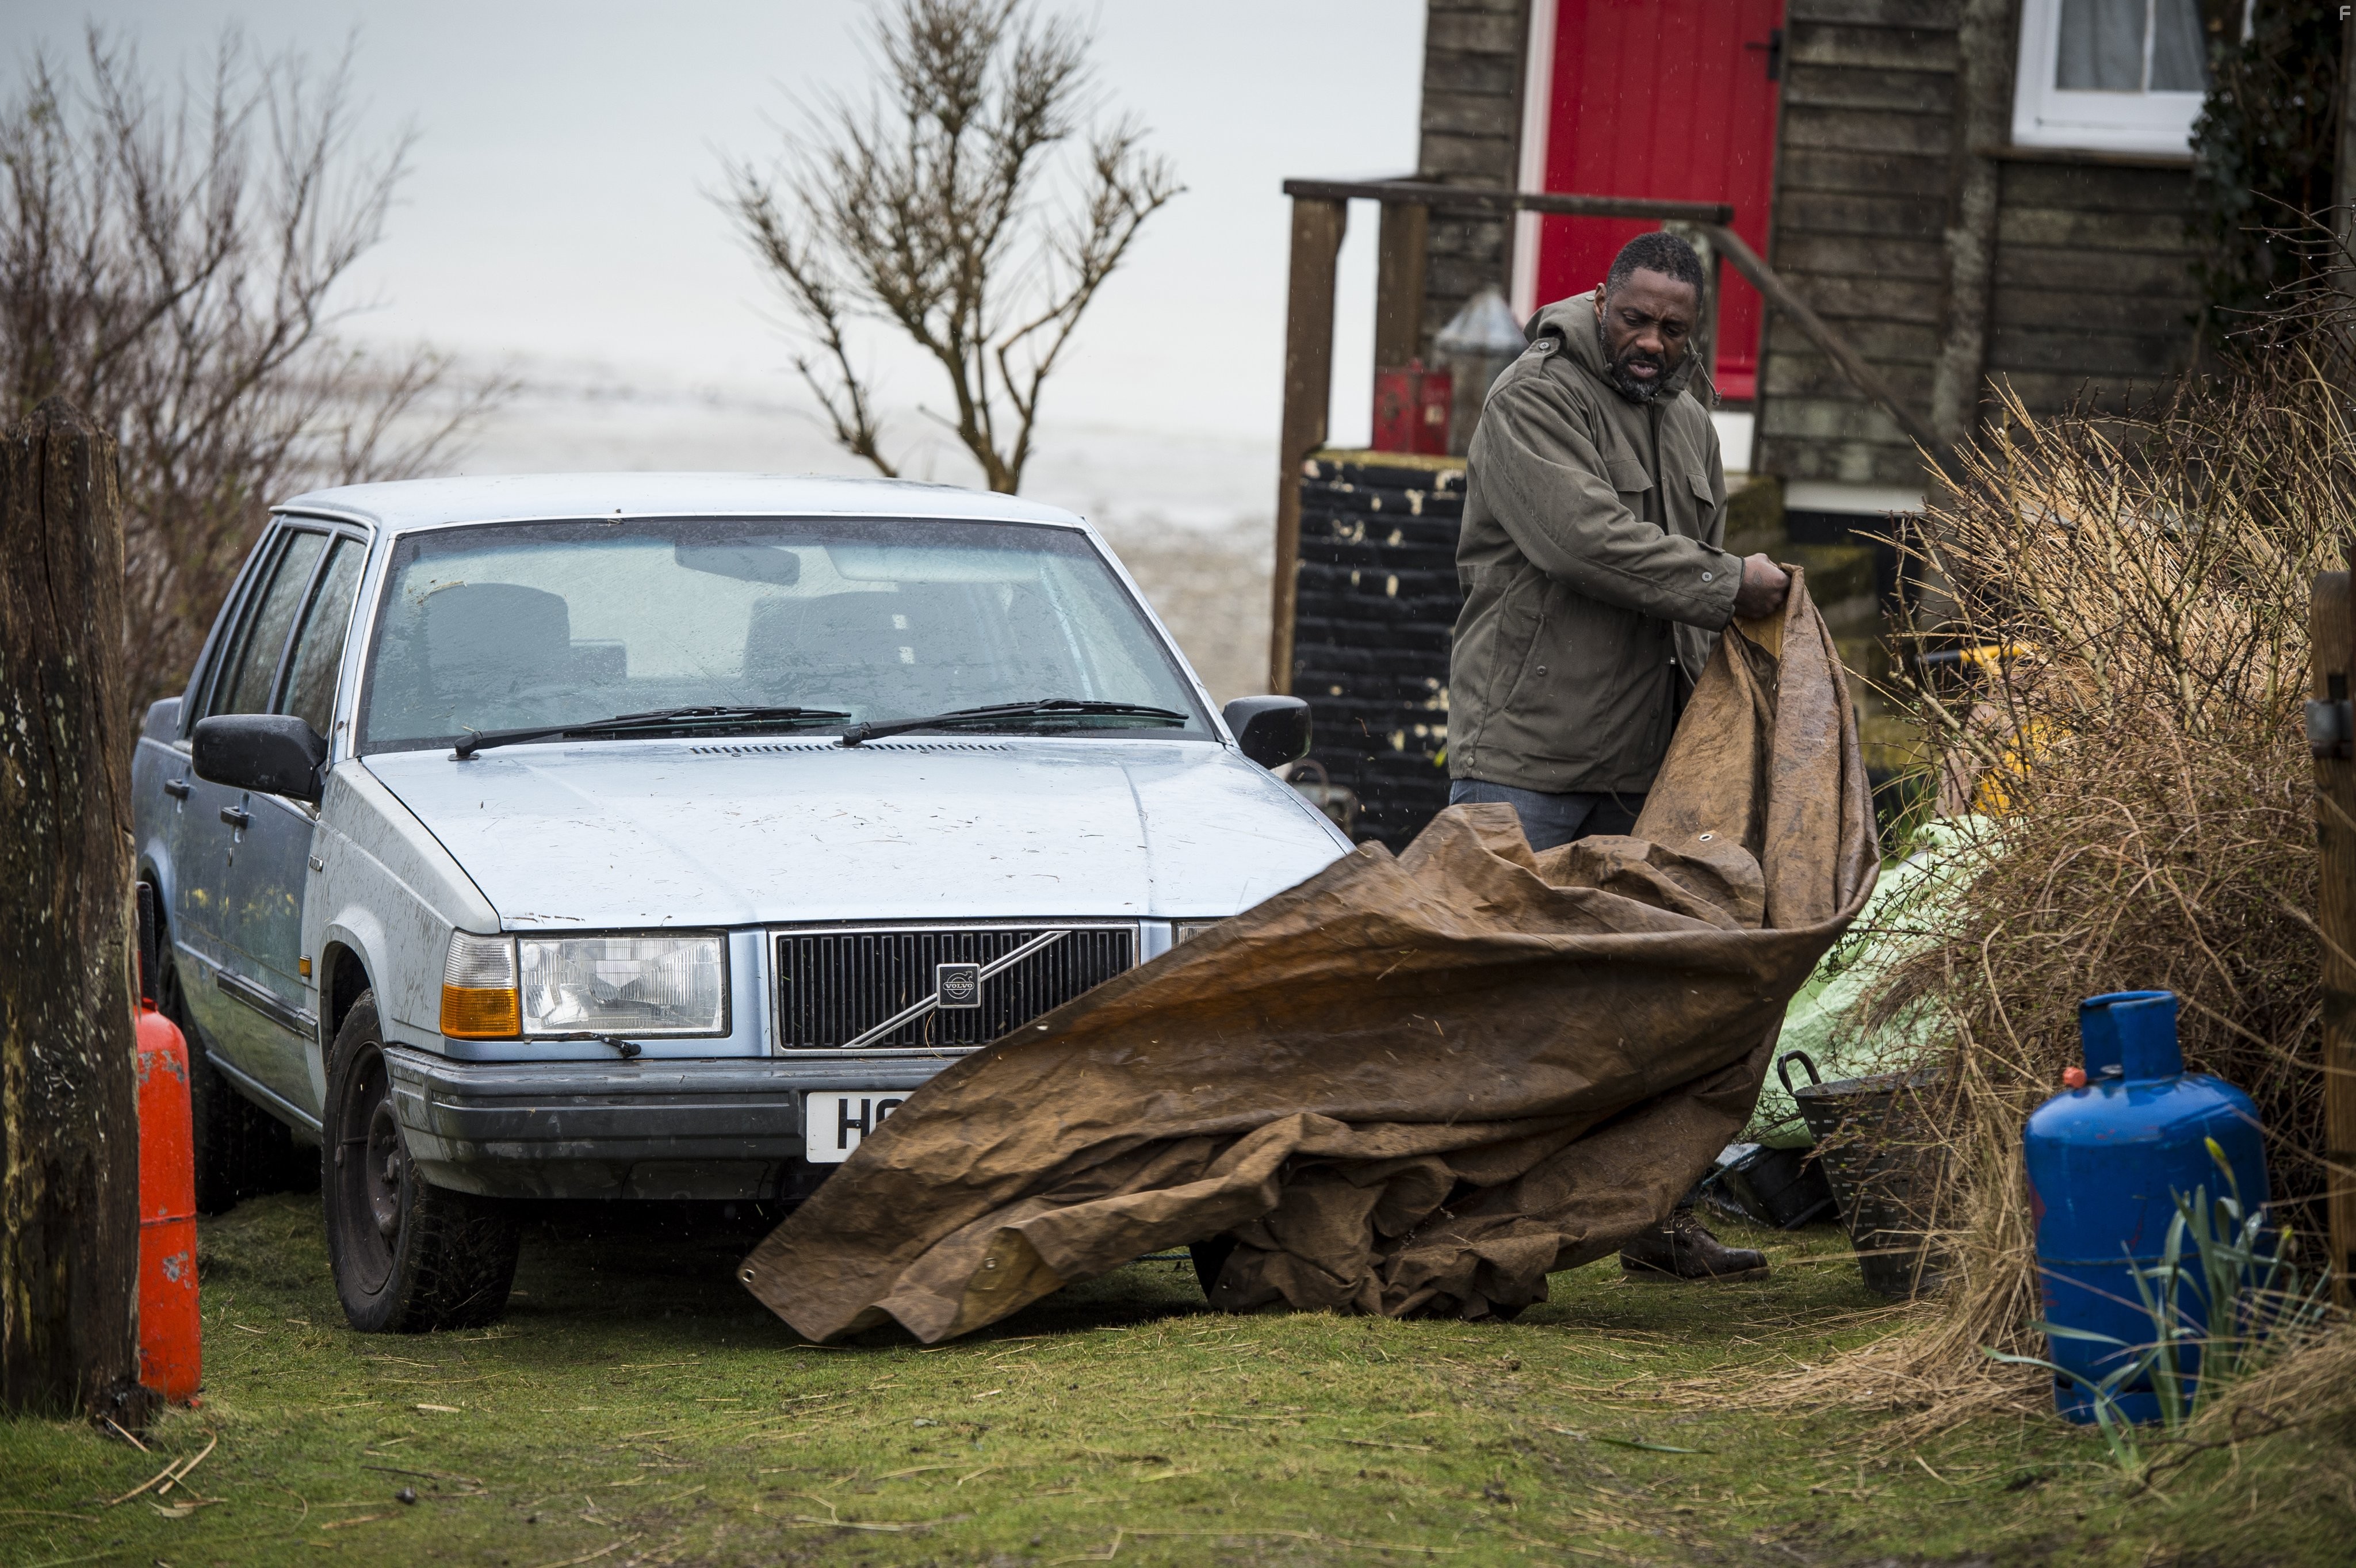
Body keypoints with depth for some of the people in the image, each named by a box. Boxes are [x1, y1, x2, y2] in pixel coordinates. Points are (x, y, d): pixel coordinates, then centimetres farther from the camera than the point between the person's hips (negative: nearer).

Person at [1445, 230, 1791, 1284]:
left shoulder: (1690, 427, 18)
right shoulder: (1534, 400, -8)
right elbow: (1584, 539, -21)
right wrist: (1727, 586, -17)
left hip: (1643, 763, 7)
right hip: (1525, 751, -7)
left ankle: (1659, 1219, 15)